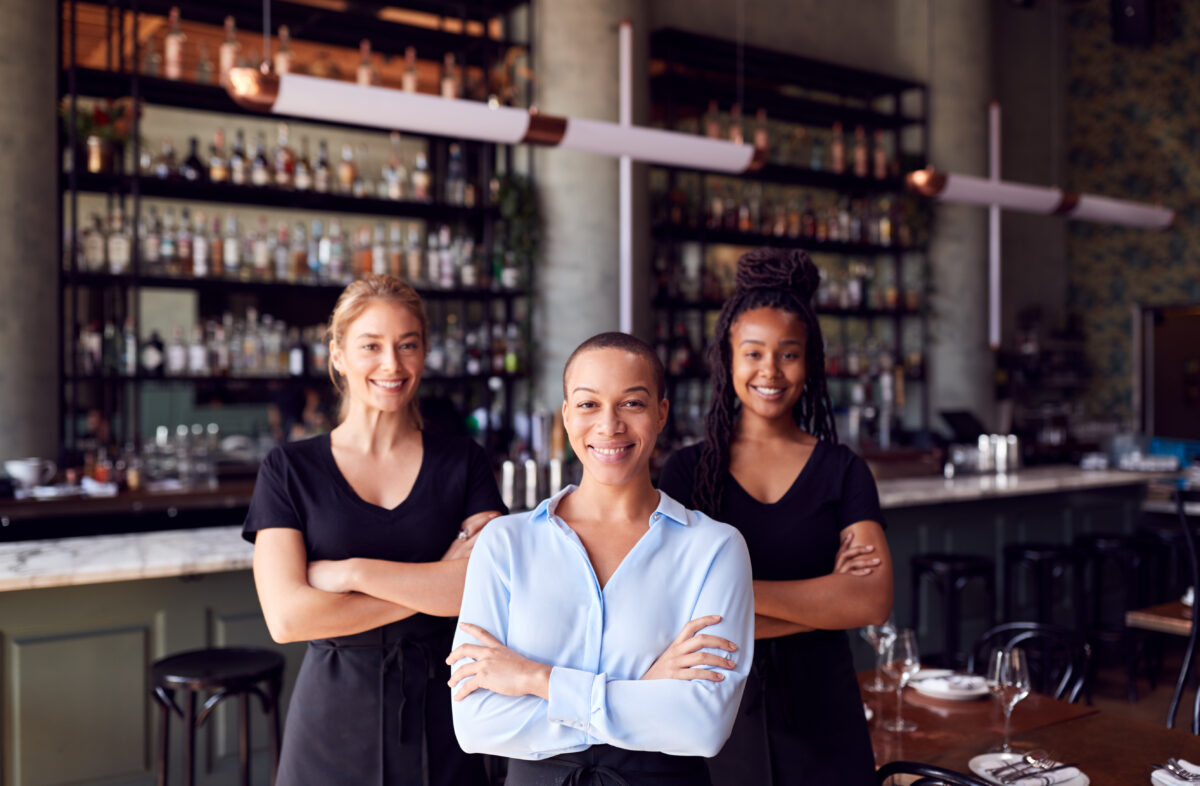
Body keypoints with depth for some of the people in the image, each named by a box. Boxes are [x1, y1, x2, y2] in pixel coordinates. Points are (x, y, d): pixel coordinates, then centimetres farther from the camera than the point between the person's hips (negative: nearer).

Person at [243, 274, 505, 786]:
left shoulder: (463, 464, 1)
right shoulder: (290, 470, -1)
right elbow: (286, 617, -12)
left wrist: (352, 572, -15)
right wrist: (433, 586, -13)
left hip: (437, 718, 1)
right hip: (333, 722, 0)